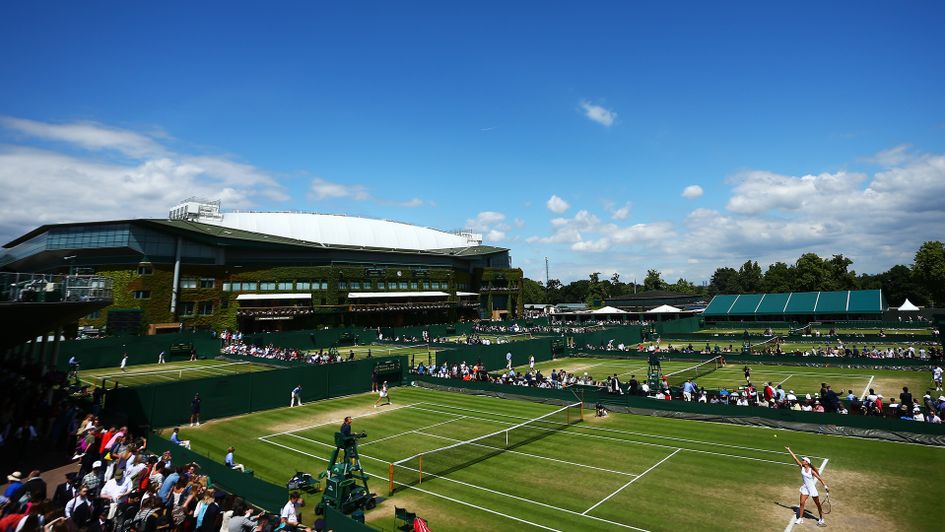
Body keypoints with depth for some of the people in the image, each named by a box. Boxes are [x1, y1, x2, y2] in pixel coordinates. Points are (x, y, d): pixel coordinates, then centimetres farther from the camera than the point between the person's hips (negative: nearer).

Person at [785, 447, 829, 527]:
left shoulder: (811, 471, -16)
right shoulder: (802, 467, -5)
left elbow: (819, 478, -10)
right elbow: (795, 458, -7)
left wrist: (825, 486, -15)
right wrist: (789, 450, -9)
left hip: (812, 488, -3)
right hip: (805, 488, 4)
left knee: (818, 504, 11)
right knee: (802, 503, -2)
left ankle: (821, 519, 29)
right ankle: (800, 518, 7)